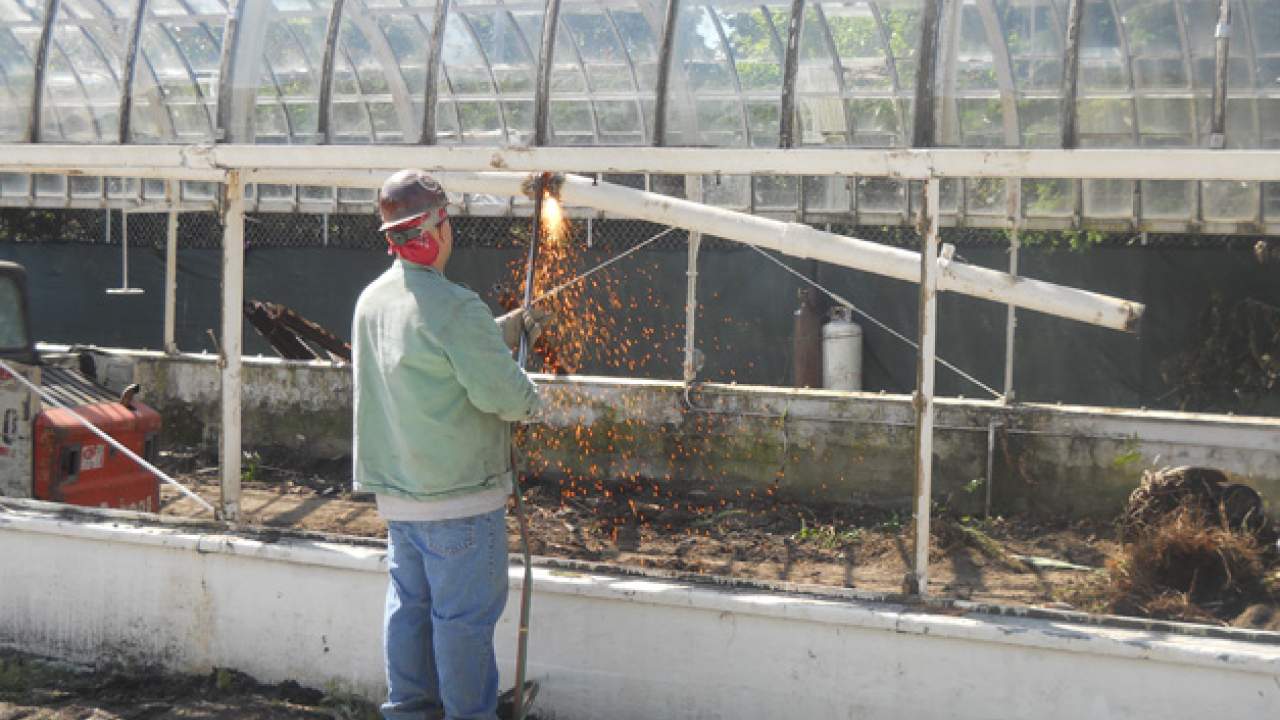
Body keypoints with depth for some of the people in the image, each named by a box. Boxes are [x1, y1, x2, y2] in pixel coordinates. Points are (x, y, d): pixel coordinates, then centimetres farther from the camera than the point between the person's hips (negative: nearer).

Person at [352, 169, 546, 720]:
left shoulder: (372, 300, 8)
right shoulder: (453, 307, -21)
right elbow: (502, 391, -20)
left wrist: (513, 325, 14)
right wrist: (529, 401, 1)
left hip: (396, 491, 8)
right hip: (460, 494, -8)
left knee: (408, 603, 16)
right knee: (464, 613, 2)